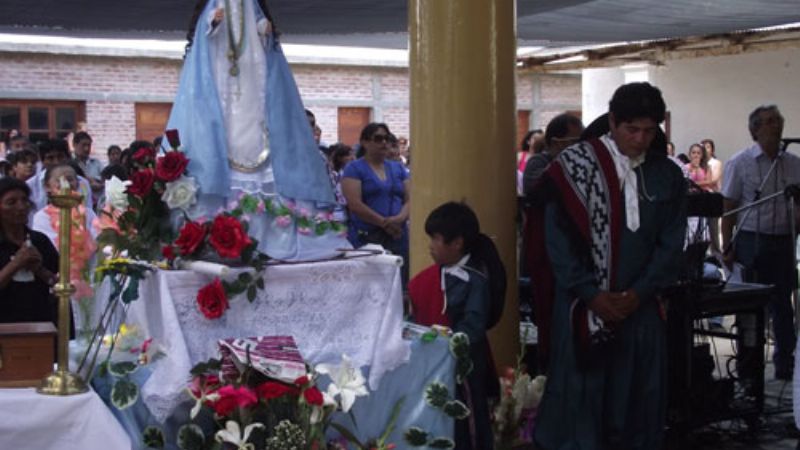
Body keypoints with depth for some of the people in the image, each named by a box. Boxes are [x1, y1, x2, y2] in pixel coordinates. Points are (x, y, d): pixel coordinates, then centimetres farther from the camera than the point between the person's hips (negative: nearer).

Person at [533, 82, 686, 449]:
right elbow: (558, 237, -8)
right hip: (583, 305, -3)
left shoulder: (667, 175, 5)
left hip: (640, 306, 4)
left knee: (637, 401, 9)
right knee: (578, 397, 1)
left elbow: (671, 243, 6)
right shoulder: (575, 165, -7)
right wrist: (591, 295, -12)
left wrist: (639, 293, -7)